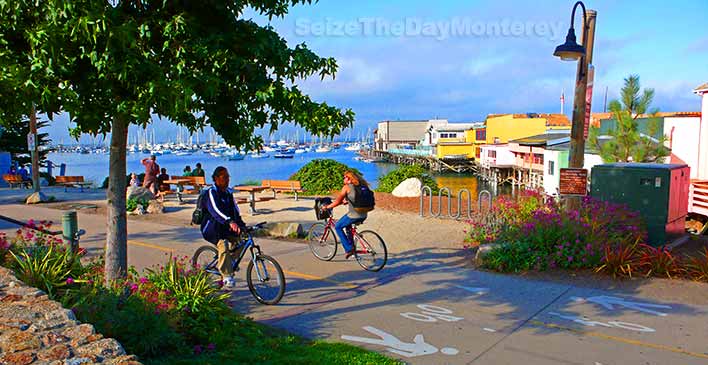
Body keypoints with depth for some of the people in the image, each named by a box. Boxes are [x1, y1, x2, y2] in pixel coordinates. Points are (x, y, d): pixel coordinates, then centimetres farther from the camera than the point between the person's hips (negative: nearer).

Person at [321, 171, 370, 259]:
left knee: (337, 226, 14)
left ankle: (349, 249, 8)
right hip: (364, 216, 8)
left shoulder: (346, 187, -5)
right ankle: (351, 246, 31)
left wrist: (327, 207, 4)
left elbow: (337, 202, -8)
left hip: (354, 215, -8)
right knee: (347, 224, 33)